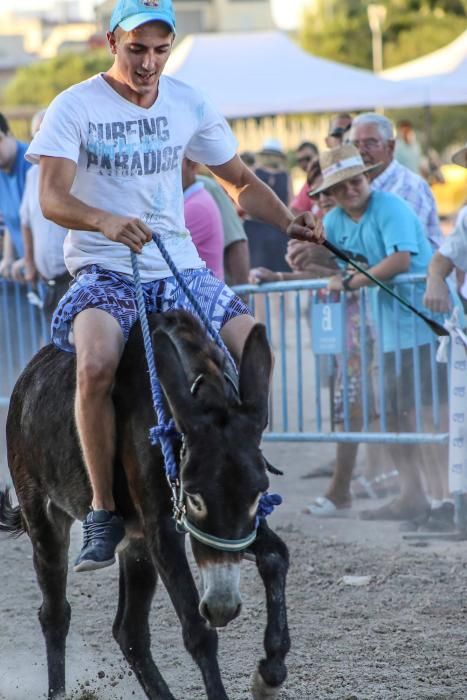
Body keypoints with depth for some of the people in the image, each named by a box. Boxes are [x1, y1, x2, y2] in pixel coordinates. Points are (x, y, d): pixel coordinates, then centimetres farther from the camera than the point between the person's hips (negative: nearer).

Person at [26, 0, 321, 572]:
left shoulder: (189, 106, 8)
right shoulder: (75, 107, -5)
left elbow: (241, 183, 18)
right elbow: (52, 198, -17)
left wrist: (288, 222, 0)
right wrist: (105, 220, -37)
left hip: (179, 269, 4)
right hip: (103, 272, -4)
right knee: (97, 364, -34)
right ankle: (103, 512, -21)